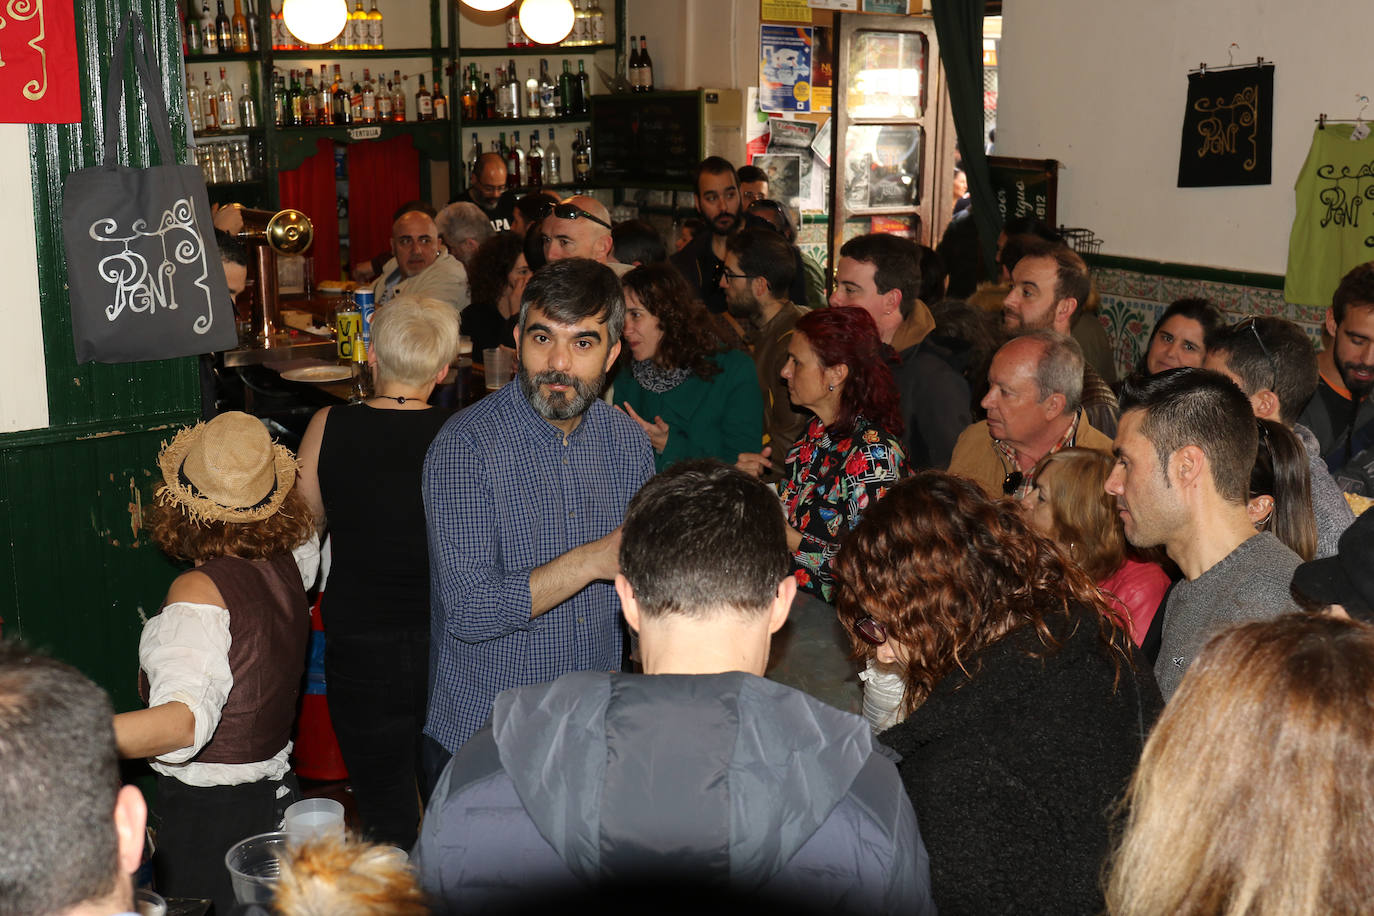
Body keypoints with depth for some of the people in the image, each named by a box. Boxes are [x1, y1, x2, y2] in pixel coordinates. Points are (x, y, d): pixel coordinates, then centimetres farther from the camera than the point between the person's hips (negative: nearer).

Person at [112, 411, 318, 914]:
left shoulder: (199, 590, -23)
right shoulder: (287, 565, -2)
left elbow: (184, 722, -38)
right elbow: (311, 538, 27)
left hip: (207, 820, -8)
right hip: (277, 795, 8)